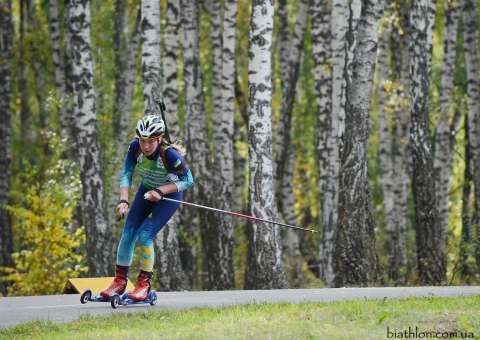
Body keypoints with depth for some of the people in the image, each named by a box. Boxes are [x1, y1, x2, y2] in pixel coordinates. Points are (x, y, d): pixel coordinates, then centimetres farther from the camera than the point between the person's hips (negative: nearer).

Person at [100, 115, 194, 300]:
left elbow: (188, 181, -22)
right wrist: (124, 200, -29)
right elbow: (126, 175, -13)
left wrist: (160, 191, -30)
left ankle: (144, 283, -2)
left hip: (169, 194, -5)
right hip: (146, 190, 5)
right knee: (128, 234, -2)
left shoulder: (170, 155, -34)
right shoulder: (135, 148, -22)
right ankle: (120, 281, 14)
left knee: (145, 235, -18)